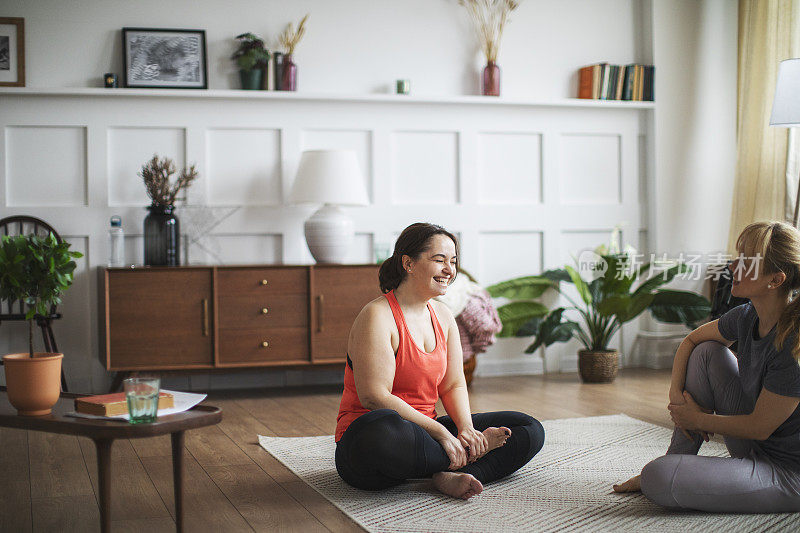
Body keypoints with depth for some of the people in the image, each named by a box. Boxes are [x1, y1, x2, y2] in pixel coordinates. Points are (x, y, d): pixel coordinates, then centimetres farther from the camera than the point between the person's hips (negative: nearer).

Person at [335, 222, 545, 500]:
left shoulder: (443, 316, 11)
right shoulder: (377, 317, -14)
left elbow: (453, 385, 9)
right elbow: (375, 397, -22)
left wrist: (466, 429, -12)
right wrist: (440, 433, -24)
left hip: (426, 431, 8)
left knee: (530, 430, -1)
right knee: (385, 428, -45)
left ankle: (452, 477, -25)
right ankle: (469, 455, -17)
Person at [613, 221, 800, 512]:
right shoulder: (747, 317, -3)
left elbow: (759, 428, -21)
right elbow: (692, 340, 15)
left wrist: (698, 419, -8)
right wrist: (675, 393, 1)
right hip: (756, 448, 8)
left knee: (657, 480, -24)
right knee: (708, 351, 3)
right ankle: (673, 462, 8)